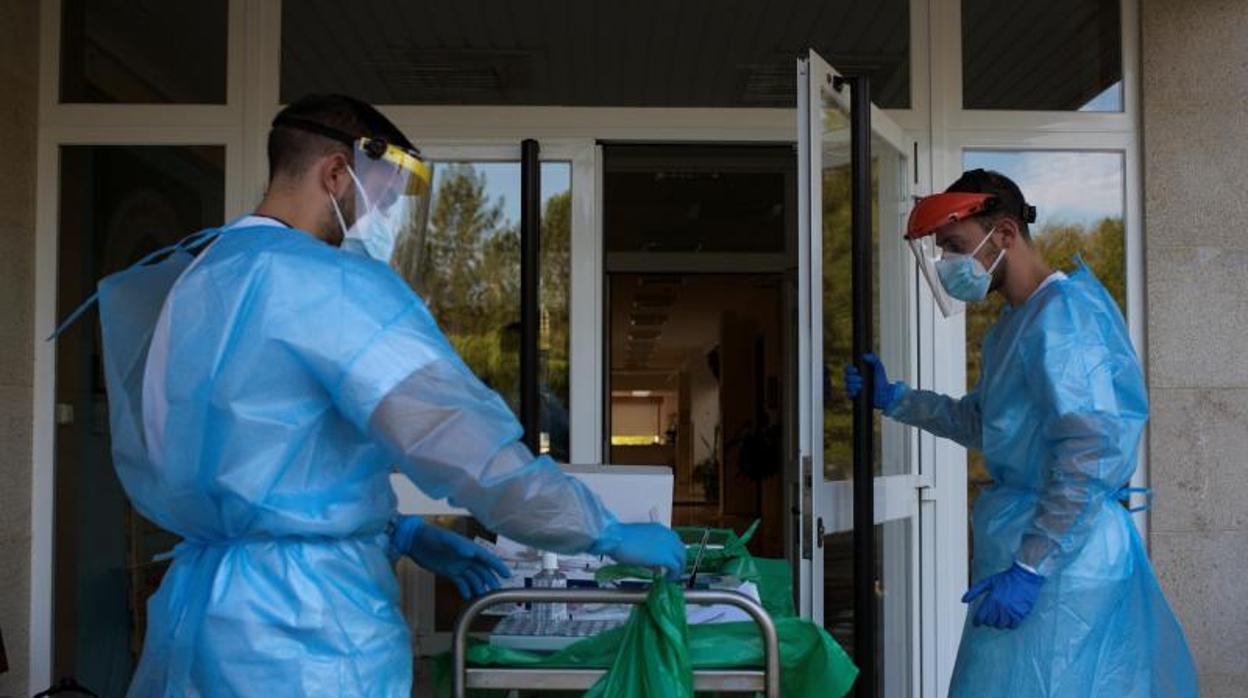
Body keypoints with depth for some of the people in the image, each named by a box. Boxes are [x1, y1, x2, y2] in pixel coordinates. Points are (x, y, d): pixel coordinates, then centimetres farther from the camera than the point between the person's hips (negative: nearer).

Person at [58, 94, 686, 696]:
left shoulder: (196, 276, 13)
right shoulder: (325, 281, -16)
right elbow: (463, 441, -21)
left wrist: (400, 534, 15)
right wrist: (608, 534, -10)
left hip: (201, 601, 9)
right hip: (303, 628, -8)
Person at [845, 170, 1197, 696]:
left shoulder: (1063, 313, -16)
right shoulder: (1013, 322, 14)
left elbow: (1092, 453, -23)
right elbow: (981, 424, 25)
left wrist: (1028, 569, -24)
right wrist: (893, 399, 17)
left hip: (1060, 551, -9)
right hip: (1023, 533, 9)